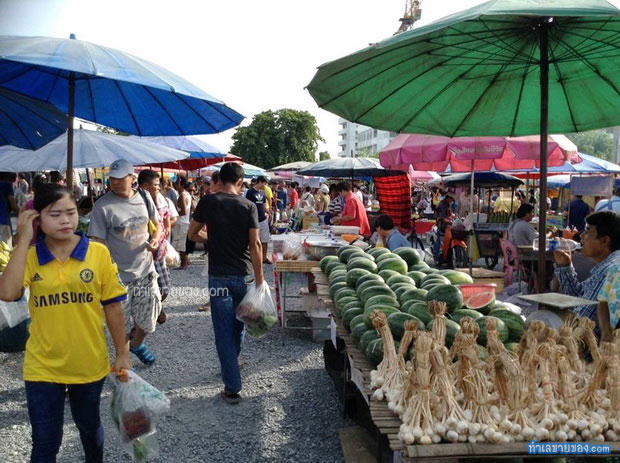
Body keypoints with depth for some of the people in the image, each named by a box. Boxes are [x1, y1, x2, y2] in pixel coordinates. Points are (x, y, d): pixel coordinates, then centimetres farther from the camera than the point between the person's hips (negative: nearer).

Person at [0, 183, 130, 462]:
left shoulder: (98, 253, -9)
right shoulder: (29, 257, -7)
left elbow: (112, 306, -4)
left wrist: (122, 354, -1)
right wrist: (23, 240, -21)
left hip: (89, 363, 0)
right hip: (43, 367, 0)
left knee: (90, 427, 23)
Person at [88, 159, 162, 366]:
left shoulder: (144, 198, 0)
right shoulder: (103, 205, -14)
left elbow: (157, 224, 15)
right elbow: (97, 243, -14)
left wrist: (155, 240, -7)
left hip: (146, 271, 4)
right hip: (119, 275, -4)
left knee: (148, 317, 14)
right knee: (122, 325, 8)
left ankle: (137, 344, 44)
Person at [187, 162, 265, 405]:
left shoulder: (208, 202, -4)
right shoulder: (249, 206, -5)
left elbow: (193, 234, 5)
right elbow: (255, 243, -9)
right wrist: (259, 277, -5)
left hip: (220, 276, -1)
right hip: (244, 275, 2)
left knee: (224, 331, 3)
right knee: (238, 324, 22)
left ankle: (232, 387, 2)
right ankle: (232, 362, 44)